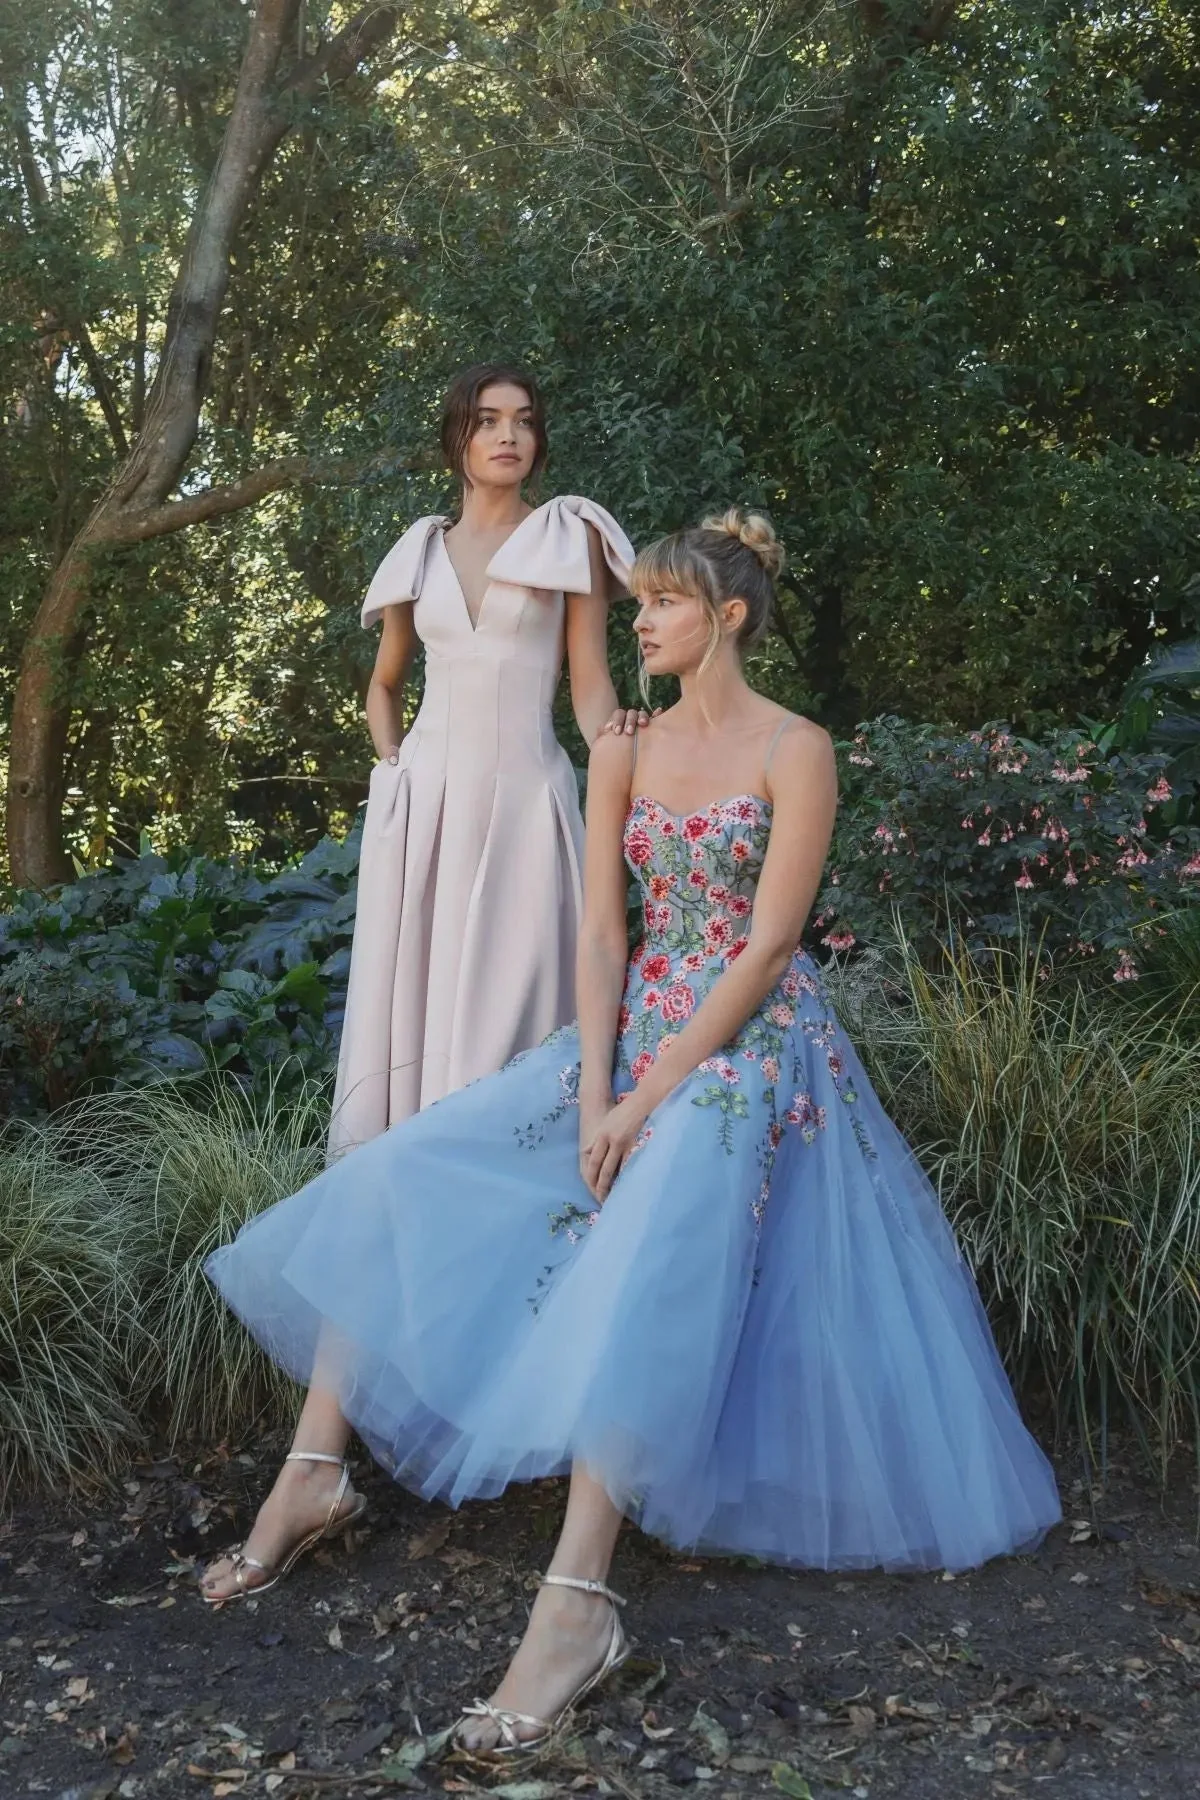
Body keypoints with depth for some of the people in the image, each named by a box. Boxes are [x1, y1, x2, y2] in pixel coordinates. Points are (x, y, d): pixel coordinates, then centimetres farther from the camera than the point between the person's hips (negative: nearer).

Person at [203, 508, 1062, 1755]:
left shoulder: (795, 750, -5)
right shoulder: (622, 754, 11)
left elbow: (765, 946, -12)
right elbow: (601, 931, 3)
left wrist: (647, 1098, -17)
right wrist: (594, 1097, -11)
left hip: (755, 1044, -6)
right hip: (635, 1032, 6)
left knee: (650, 1260, -31)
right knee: (405, 1180, -9)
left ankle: (577, 1603, -35)